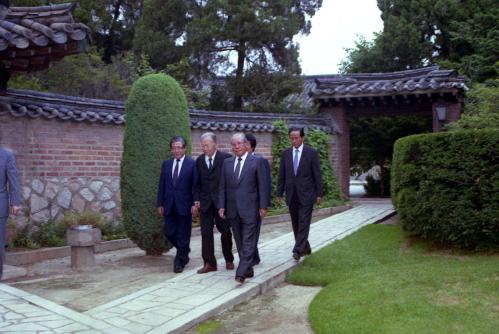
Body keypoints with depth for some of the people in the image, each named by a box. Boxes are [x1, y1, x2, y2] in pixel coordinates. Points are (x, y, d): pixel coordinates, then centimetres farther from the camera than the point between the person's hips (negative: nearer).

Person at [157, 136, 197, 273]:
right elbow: (161, 185, 10)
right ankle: (184, 251, 31)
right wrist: (160, 203, 6)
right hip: (169, 206, 4)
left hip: (184, 205, -4)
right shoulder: (166, 164, 10)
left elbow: (195, 185, -5)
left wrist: (195, 203, -12)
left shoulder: (192, 164, -4)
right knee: (169, 233, 6)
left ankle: (179, 262, 14)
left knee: (183, 235, 2)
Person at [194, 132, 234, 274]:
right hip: (205, 202, 3)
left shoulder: (226, 158, -6)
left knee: (225, 231, 8)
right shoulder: (199, 160, 7)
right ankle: (209, 263, 6)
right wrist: (196, 199, 1)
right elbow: (197, 183, 11)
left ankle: (229, 260, 25)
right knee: (206, 232, 0)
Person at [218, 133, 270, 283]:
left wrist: (263, 206, -8)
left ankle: (242, 272, -9)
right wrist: (221, 206, 4)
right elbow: (222, 186, 11)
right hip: (232, 209, 5)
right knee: (239, 242, 10)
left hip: (249, 208, -4)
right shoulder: (227, 162, 10)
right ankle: (248, 269, 20)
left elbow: (262, 185, -3)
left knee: (248, 242, -7)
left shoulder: (257, 161, -2)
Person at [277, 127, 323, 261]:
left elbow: (317, 175, -2)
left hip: (306, 194, -4)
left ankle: (298, 250, -8)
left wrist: (319, 194, -5)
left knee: (303, 223, -8)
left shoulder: (311, 153, -3)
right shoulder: (286, 153, 7)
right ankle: (305, 248, 22)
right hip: (292, 195, 4)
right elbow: (281, 175, 9)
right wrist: (279, 193, 6)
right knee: (296, 224, 9)